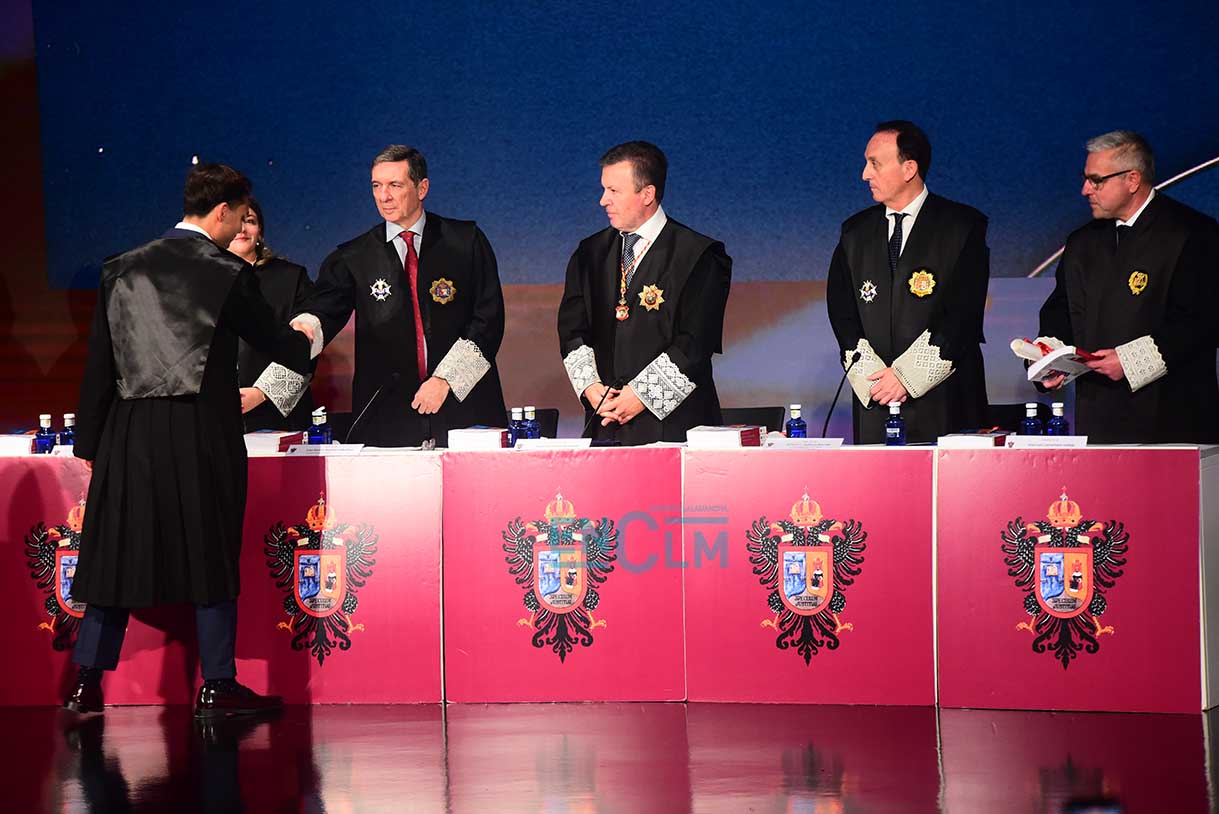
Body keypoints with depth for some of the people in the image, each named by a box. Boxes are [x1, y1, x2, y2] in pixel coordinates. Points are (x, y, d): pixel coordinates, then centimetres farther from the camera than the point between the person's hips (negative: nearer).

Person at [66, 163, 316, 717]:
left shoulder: (123, 270, 6)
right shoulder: (229, 275, -7)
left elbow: (99, 362, 6)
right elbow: (274, 340, 5)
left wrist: (90, 441, 11)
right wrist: (309, 346, 28)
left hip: (130, 435, 4)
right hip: (203, 436, -4)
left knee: (117, 553, 9)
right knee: (212, 555, 5)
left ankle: (87, 682, 9)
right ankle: (217, 686, 8)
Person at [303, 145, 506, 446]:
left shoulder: (467, 241, 5)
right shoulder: (353, 258, 8)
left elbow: (489, 318, 2)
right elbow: (323, 316, -4)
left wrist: (446, 379, -7)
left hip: (462, 409, 0)